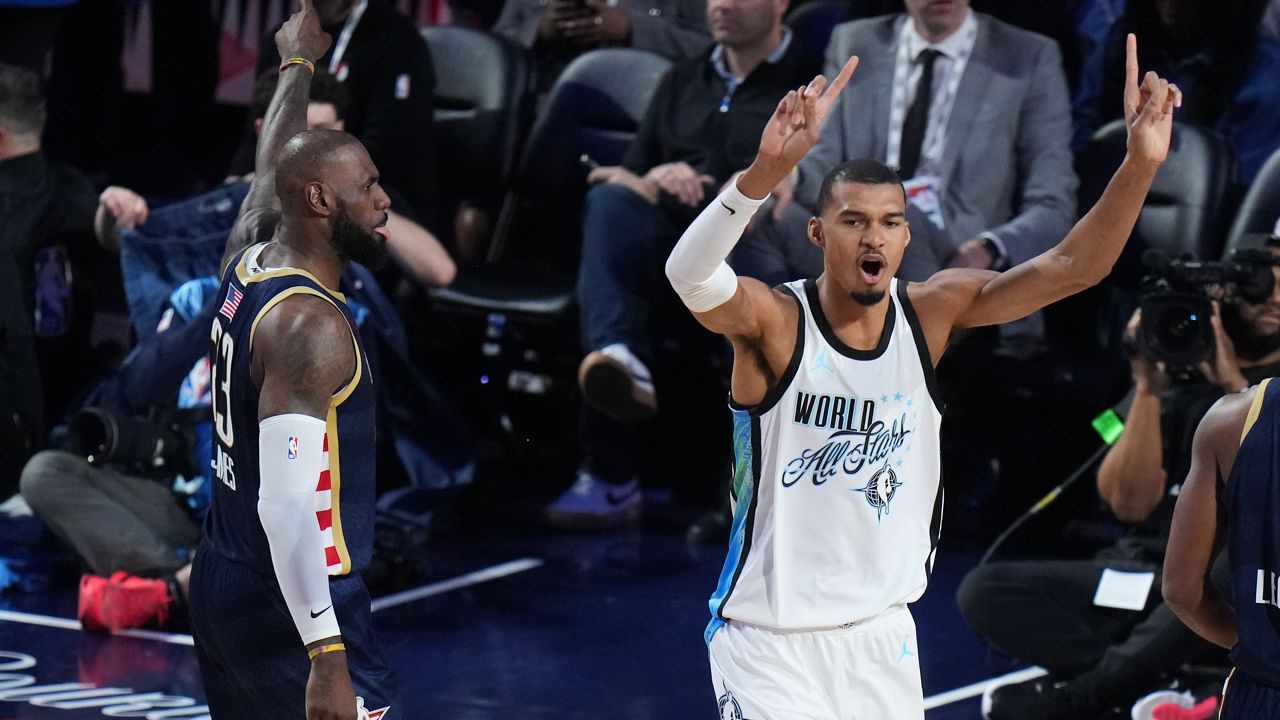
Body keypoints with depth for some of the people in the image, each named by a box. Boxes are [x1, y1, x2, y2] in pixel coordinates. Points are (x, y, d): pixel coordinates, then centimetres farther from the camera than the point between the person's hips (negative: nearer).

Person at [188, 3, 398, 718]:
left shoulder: (247, 264, 6)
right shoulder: (311, 324, -20)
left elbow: (272, 169, 29)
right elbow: (288, 502, -27)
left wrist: (298, 65, 45)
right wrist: (327, 656, -31)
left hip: (224, 586, 10)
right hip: (291, 606, -10)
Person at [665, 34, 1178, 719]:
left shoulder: (931, 313, -3)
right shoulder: (774, 322, -16)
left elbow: (1070, 266, -9)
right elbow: (688, 274, -38)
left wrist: (1139, 164, -25)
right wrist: (768, 168, -55)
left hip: (882, 636, 5)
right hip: (769, 642, -5)